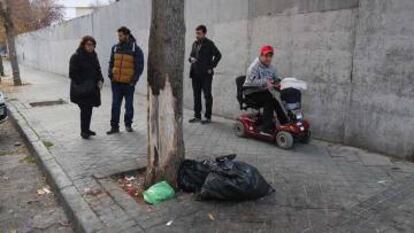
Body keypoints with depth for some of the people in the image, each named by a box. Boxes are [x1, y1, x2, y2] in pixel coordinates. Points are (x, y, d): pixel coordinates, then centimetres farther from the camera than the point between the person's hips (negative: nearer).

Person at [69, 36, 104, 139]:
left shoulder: (93, 56, 10)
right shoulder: (76, 57, -11)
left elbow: (98, 70, 18)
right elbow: (72, 74, -13)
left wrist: (100, 80, 1)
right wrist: (81, 84, -19)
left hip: (92, 88, 7)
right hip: (81, 90, -7)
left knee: (89, 109, 13)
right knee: (85, 110, -6)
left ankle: (86, 129, 27)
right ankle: (83, 131, 8)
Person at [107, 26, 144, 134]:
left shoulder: (136, 49, -5)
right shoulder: (115, 48, 7)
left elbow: (139, 66, -5)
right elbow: (111, 63, 16)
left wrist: (134, 80, -11)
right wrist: (110, 74, 3)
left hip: (128, 83, -3)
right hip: (116, 82, 3)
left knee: (129, 105, 9)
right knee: (115, 105, 3)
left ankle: (128, 124, 26)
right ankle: (114, 126, 10)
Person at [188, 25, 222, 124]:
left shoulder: (209, 43, -3)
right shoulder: (195, 44, 14)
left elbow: (218, 55, -6)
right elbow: (191, 55, 22)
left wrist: (211, 66, -10)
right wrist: (191, 59, -1)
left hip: (206, 74, -6)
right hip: (195, 74, 6)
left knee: (207, 95, 0)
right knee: (196, 95, 10)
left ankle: (208, 117, 8)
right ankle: (197, 116, 19)